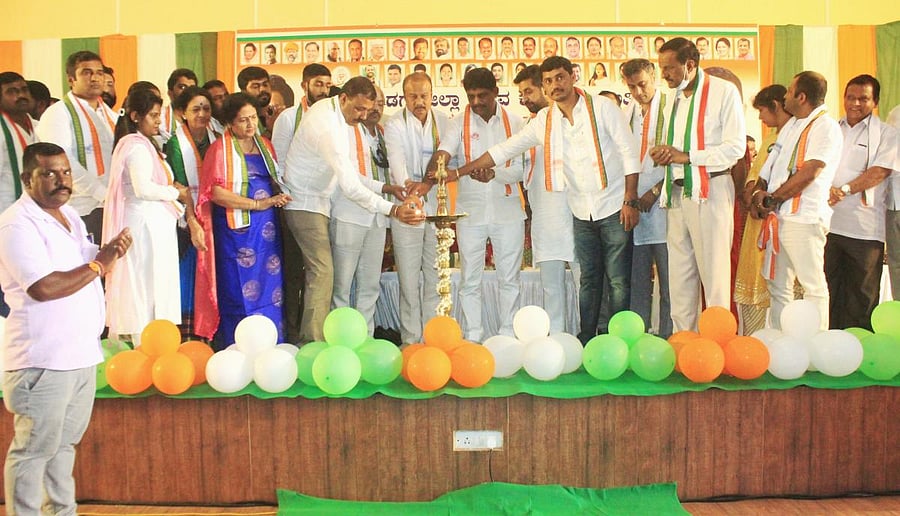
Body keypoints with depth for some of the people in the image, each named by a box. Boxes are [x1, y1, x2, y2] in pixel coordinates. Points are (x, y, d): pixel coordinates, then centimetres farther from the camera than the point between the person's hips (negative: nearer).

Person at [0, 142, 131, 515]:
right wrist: (98, 265, -17)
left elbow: (84, 263, 23)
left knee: (65, 442, 20)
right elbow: (44, 287, -26)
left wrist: (108, 251, 1)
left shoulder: (69, 215, 12)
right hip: (42, 359, -9)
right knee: (34, 449, 2)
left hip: (81, 353, 9)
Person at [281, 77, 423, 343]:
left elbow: (345, 172, 10)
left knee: (316, 272, 12)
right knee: (322, 272, -13)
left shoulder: (330, 111, 5)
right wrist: (392, 210, -32)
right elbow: (349, 186, -30)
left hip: (315, 202, 10)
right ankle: (315, 343, -11)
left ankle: (307, 339, 18)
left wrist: (384, 187, 1)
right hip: (306, 204, -10)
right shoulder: (327, 125, -26)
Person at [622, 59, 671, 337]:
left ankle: (666, 341, 3)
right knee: (638, 281, 9)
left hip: (662, 204, -6)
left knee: (668, 281, -3)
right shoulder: (628, 114, 17)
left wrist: (655, 191, -10)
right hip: (634, 207, 6)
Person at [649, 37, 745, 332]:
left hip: (710, 191, -7)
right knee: (679, 274, 8)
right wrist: (664, 155, 1)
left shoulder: (724, 92, -4)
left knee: (714, 272, -4)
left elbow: (736, 147, -11)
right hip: (677, 194, 7)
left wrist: (686, 156, -15)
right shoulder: (673, 98, 19)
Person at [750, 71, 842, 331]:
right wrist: (759, 191, 1)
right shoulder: (790, 126, 21)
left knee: (813, 285, -4)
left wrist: (772, 199, -10)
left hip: (804, 218, -9)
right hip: (777, 217, 9)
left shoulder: (825, 127, -7)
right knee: (777, 286, 11)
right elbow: (769, 166, 20)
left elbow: (809, 173, -16)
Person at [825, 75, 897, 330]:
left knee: (862, 294, 0)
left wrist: (844, 190, -20)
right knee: (829, 289, 6)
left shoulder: (886, 134, 6)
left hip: (864, 229, -3)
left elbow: (880, 171, -8)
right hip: (828, 222, 4)